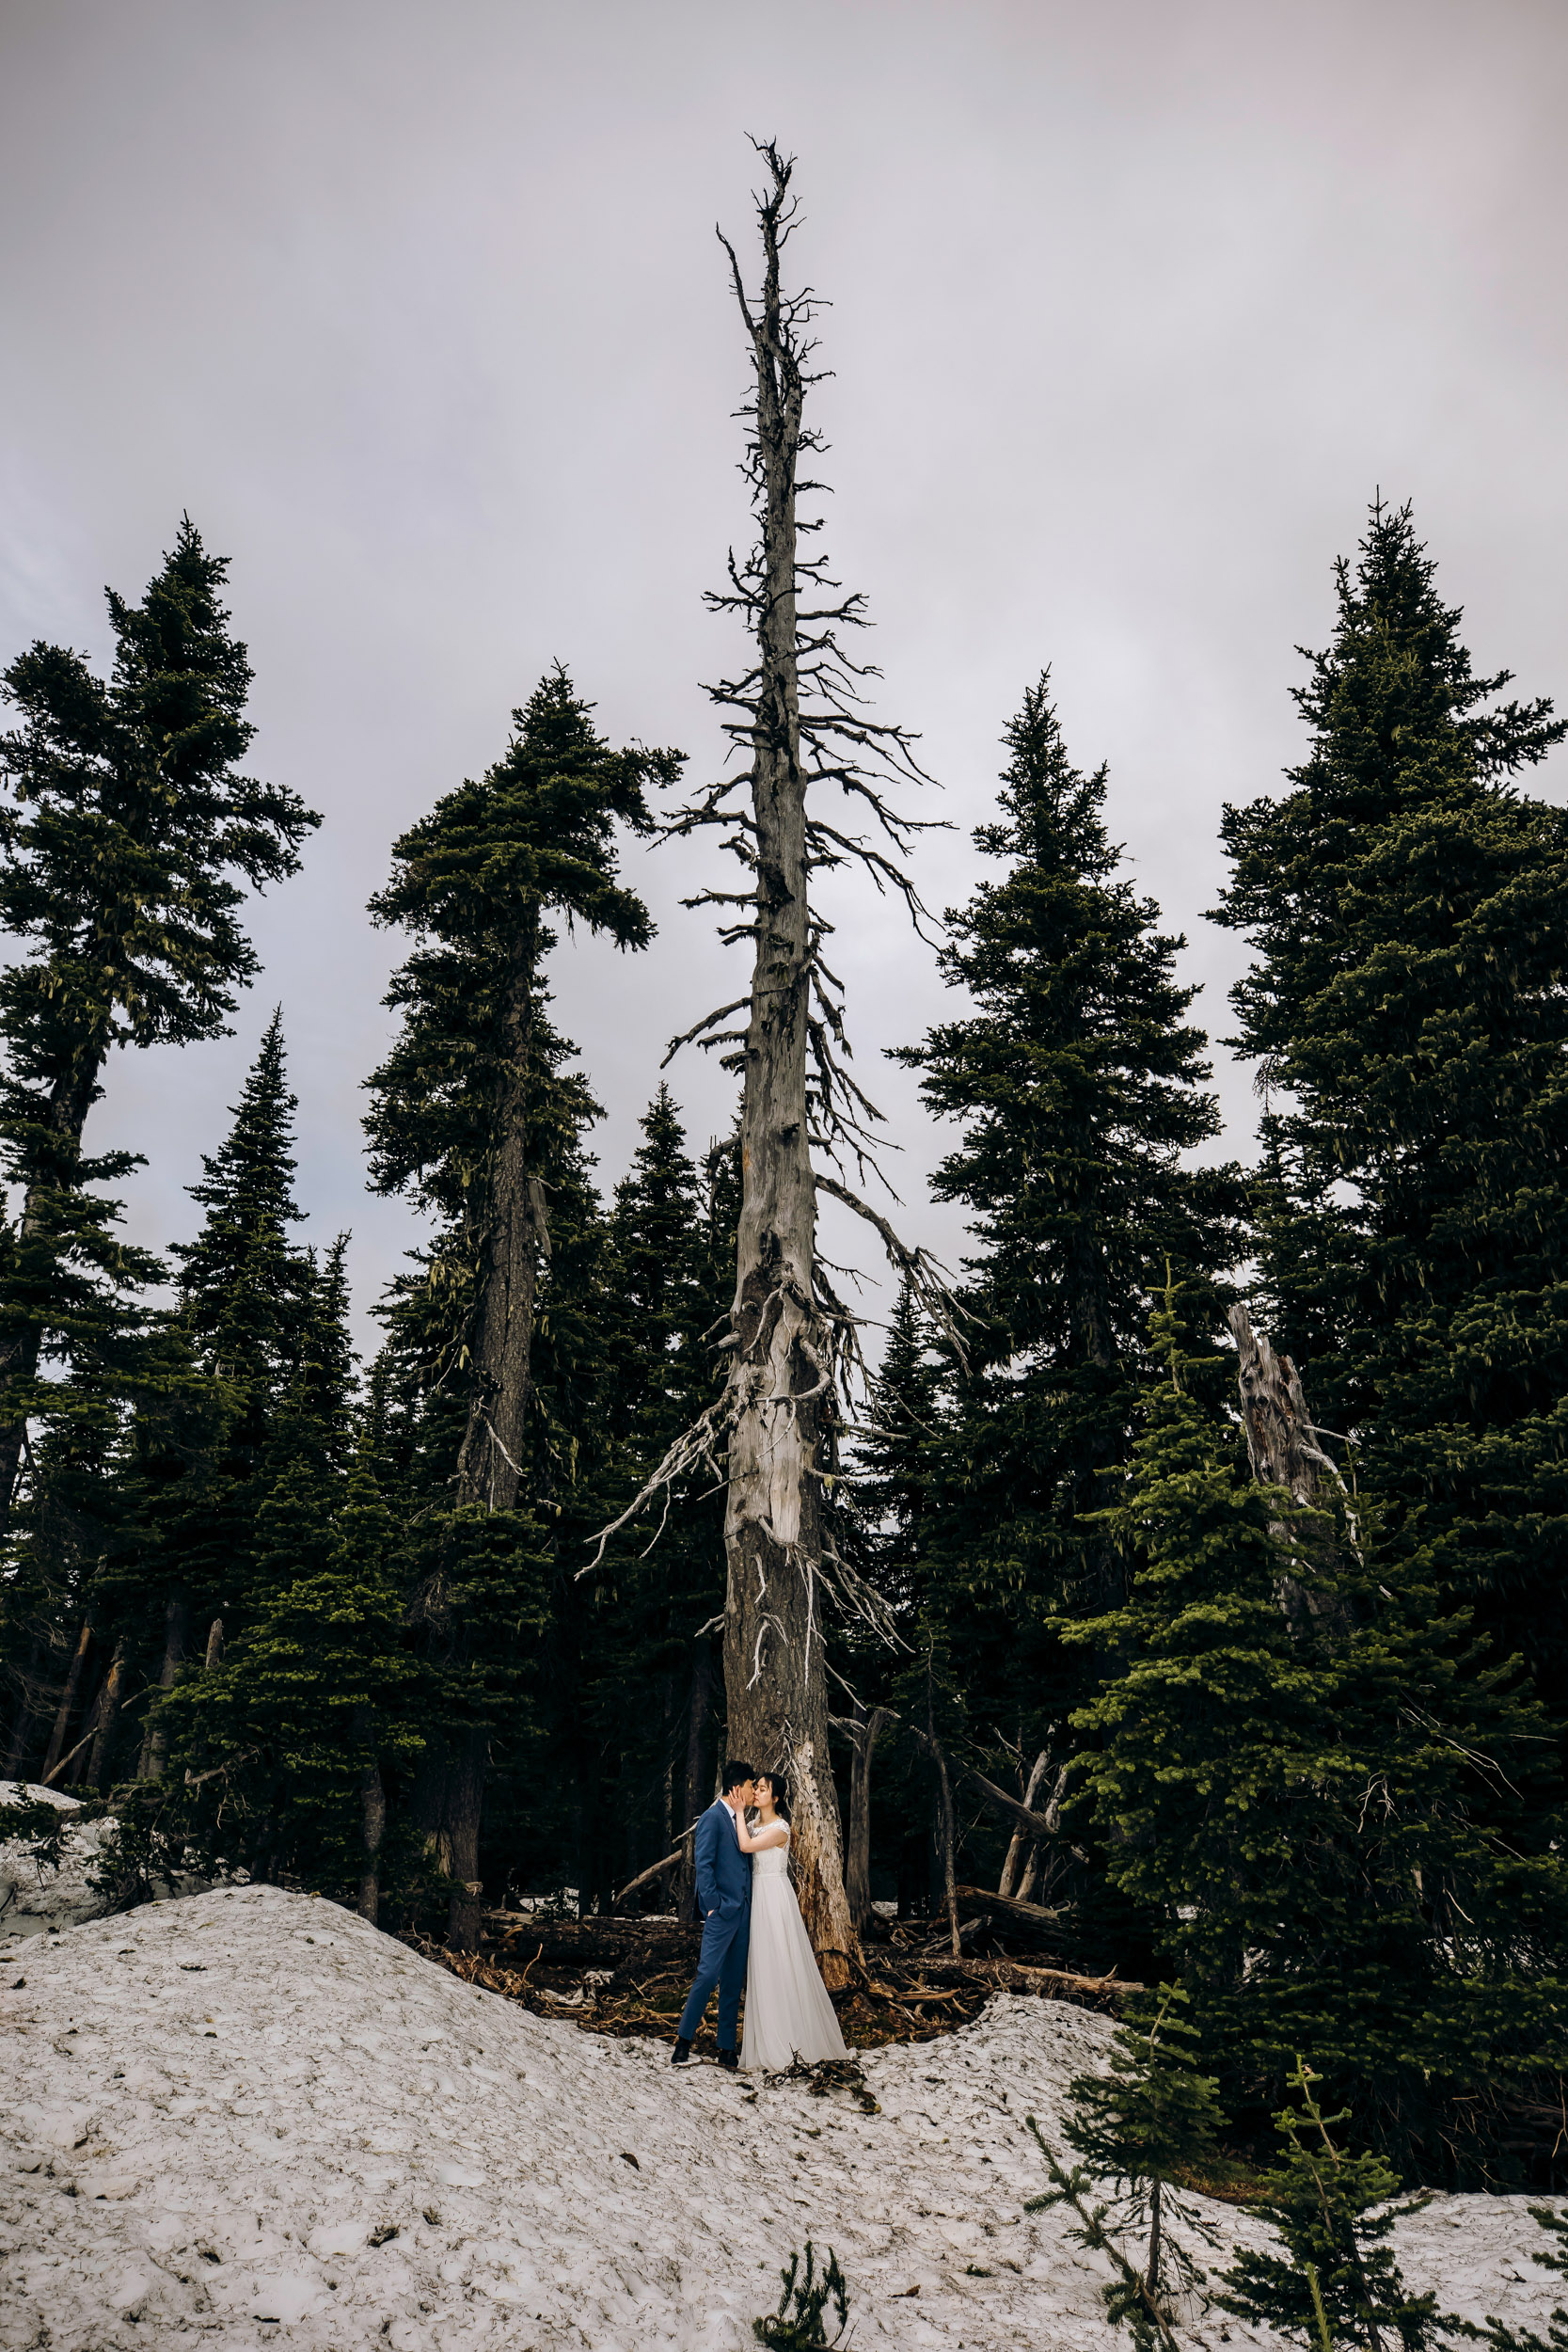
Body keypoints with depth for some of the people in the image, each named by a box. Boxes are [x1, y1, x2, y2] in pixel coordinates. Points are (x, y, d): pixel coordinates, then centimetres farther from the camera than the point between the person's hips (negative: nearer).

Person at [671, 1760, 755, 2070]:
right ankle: (684, 2042, 4)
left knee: (733, 1982, 9)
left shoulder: (740, 1819, 15)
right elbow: (704, 1865, -13)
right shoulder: (713, 1817, -9)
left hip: (742, 1912, 8)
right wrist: (713, 1905, -16)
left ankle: (727, 2049, 15)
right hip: (721, 1912, -7)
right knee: (707, 1974, -10)